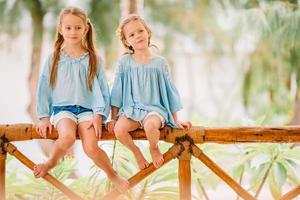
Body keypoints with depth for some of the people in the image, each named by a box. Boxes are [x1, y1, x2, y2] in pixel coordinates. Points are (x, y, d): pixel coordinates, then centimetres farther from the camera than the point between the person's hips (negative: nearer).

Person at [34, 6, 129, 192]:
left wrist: (98, 115, -8)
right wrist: (44, 117, 1)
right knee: (67, 137, -33)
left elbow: (100, 89, 4)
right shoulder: (54, 58, 7)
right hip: (62, 108, 0)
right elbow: (44, 88, 9)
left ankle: (113, 175, 2)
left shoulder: (93, 59, 6)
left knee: (91, 147, -25)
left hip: (87, 109, 0)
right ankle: (51, 162, -2)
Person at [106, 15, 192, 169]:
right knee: (119, 129, -31)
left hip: (155, 108, -1)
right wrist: (113, 118, 6)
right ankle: (136, 151, 1)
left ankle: (154, 148, -1)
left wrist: (176, 120, 9)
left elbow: (169, 90, 9)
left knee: (150, 125, -36)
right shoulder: (125, 62, 4)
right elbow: (117, 89, 9)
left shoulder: (160, 62, 3)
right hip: (131, 109, 1)